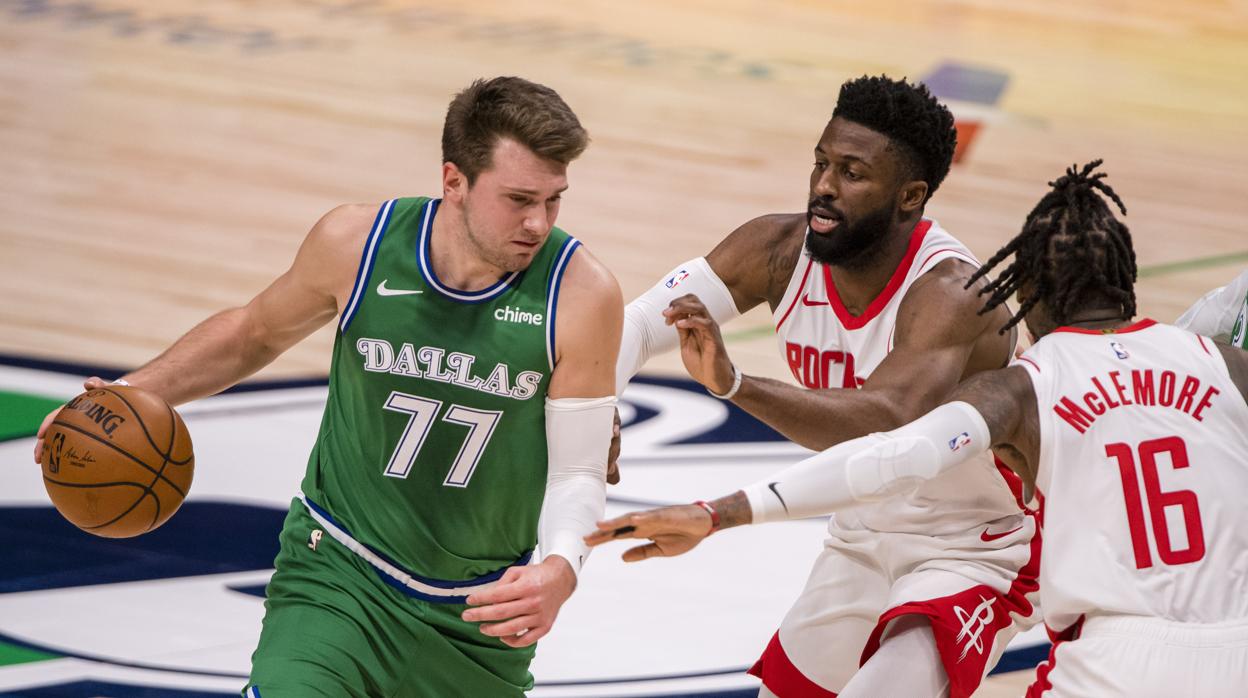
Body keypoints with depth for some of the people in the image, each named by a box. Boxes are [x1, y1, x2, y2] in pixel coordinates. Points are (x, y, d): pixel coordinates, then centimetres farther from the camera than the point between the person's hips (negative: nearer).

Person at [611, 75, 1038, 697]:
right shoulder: (780, 250, -13)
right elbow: (643, 322, -17)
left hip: (975, 558, -7)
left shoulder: (950, 295, -32)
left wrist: (733, 384, -63)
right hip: (863, 542, 7)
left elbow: (886, 425, -49)